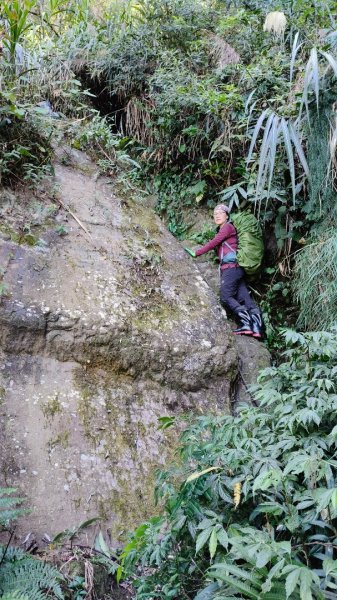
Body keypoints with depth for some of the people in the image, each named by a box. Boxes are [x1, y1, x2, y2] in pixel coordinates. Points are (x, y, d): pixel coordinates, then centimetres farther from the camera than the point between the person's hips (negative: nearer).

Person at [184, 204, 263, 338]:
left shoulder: (228, 227, 2)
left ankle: (245, 321, -24)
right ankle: (256, 326, -15)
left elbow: (213, 243, -6)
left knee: (226, 296, -15)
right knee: (243, 298, -4)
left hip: (232, 266, -9)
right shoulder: (221, 230, 28)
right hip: (234, 268, 9)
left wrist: (196, 253, -5)